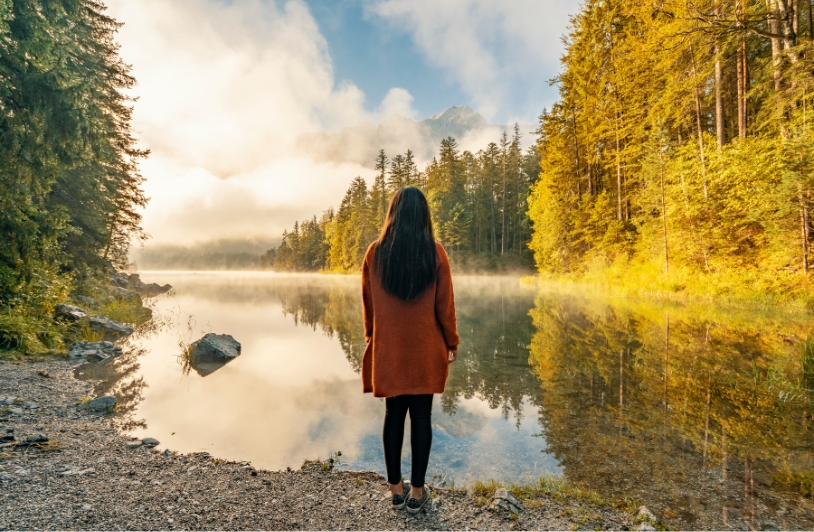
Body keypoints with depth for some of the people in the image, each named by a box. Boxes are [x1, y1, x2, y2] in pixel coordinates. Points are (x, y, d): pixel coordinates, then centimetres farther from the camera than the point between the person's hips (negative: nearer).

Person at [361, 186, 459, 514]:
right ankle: (417, 492, 20)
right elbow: (445, 304, -4)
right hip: (425, 349, -1)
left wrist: (372, 336, 19)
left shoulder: (375, 253, -4)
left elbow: (368, 302, 5)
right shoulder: (435, 253, -8)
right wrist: (451, 342, 8)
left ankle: (396, 490, 24)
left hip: (388, 349, 1)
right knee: (421, 416, 9)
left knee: (394, 415, 13)